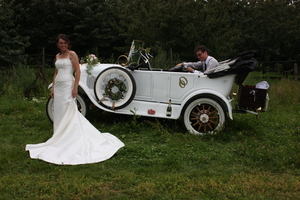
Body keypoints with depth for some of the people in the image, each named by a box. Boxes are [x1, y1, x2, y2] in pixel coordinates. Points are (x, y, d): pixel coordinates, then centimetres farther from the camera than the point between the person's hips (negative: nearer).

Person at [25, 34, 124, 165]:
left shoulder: (72, 54, -4)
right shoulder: (57, 56, 16)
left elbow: (78, 71, -10)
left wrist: (75, 88, -16)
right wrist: (53, 88, 13)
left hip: (68, 85, -7)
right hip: (58, 86, 7)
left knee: (68, 113, -5)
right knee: (58, 112, 8)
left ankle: (68, 139, 2)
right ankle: (59, 138, 16)